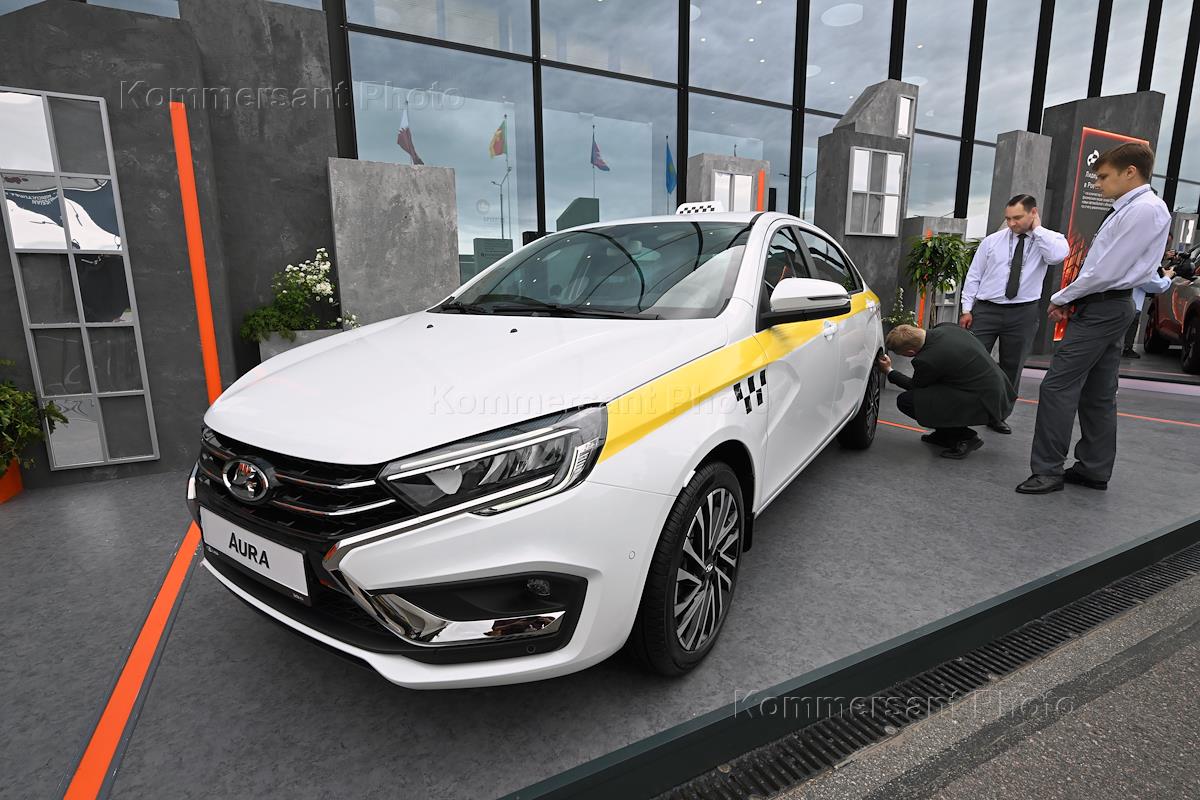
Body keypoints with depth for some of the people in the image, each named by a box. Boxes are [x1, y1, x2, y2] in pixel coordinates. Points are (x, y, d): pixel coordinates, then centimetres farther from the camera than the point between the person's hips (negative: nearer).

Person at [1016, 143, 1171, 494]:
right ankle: (1094, 470, 21)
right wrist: (1072, 297, 4)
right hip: (1107, 307, 10)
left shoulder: (1145, 210, -14)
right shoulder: (1127, 209, 15)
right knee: (1098, 394, 12)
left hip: (1102, 309, -10)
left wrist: (1061, 297, -8)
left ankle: (1048, 470, -6)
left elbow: (1107, 271, -19)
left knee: (1057, 386, -11)